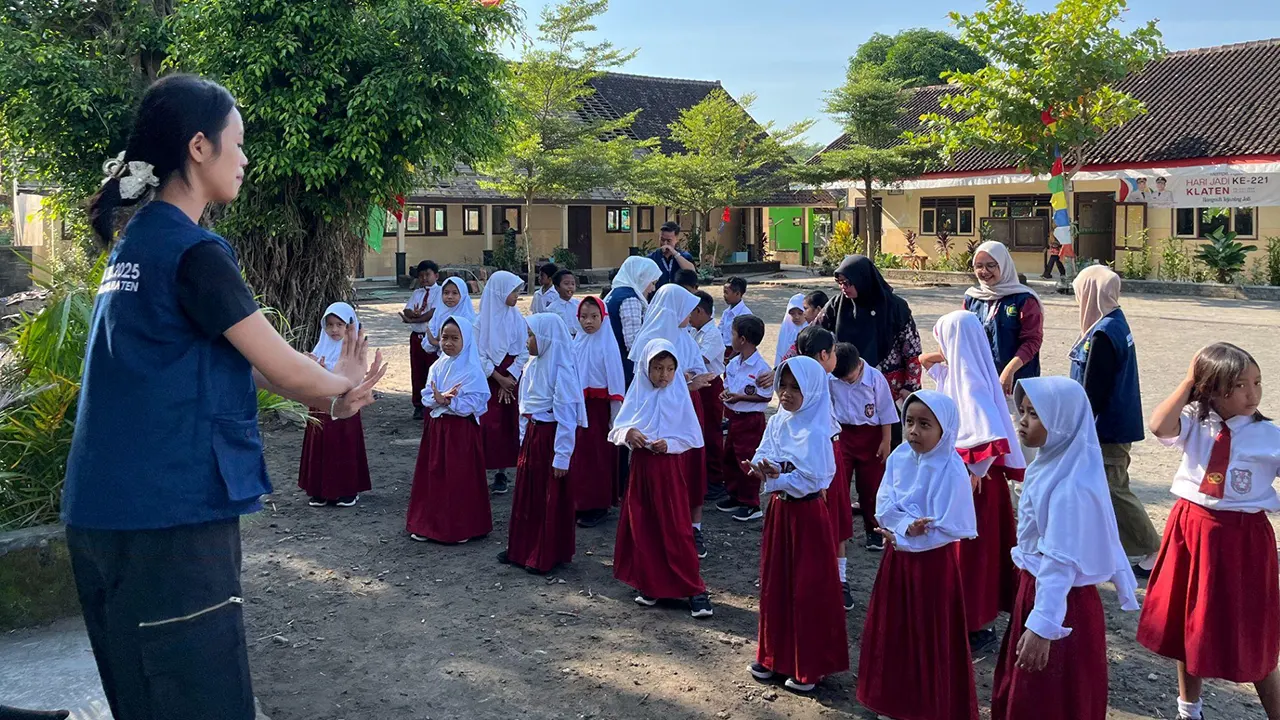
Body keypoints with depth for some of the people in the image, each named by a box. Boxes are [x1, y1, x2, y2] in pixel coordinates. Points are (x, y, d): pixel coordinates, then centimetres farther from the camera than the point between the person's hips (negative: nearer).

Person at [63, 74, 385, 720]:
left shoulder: (135, 240, 13)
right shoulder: (193, 250, -15)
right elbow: (281, 368, -11)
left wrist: (326, 389, 9)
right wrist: (340, 387, 10)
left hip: (102, 512, 10)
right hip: (169, 517, -10)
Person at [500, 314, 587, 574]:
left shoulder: (561, 370, -19)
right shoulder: (533, 365, 5)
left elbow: (567, 415, -18)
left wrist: (562, 456, -18)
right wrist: (523, 438, 12)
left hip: (552, 436, -8)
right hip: (532, 434, 8)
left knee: (551, 498, 5)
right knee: (526, 492, 14)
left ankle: (547, 557, 17)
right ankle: (522, 549, 27)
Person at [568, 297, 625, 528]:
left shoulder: (607, 344, -10)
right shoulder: (577, 343, 6)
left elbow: (615, 378, -10)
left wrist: (616, 414, -11)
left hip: (599, 405, -5)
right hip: (579, 404, 5)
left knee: (599, 455, 0)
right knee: (579, 453, 7)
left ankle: (599, 506, 10)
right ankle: (581, 502, 18)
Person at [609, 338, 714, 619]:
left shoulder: (679, 396, -3)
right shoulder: (637, 393, 1)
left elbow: (692, 437, -2)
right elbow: (616, 429, 1)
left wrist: (669, 443, -17)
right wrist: (627, 433, -20)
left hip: (670, 468, -3)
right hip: (640, 466, 3)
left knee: (676, 530, -3)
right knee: (642, 528, 8)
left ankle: (694, 589, 4)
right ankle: (650, 585, 22)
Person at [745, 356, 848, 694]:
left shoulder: (815, 433, -18)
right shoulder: (777, 423, 4)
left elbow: (811, 481, -22)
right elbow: (761, 459, 2)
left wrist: (776, 476, -24)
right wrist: (761, 469, -19)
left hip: (806, 515, -7)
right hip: (779, 510, 7)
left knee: (808, 589, 2)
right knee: (774, 583, 15)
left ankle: (809, 667, 13)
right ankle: (774, 654, 30)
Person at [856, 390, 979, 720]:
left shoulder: (951, 470, -20)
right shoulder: (899, 457, -2)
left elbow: (947, 529, -20)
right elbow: (883, 509, -5)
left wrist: (904, 537, -16)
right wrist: (906, 526, -23)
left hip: (933, 561, -6)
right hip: (898, 556, 6)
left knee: (930, 638, 6)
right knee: (893, 630, 16)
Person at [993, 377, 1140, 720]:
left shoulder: (1069, 486, -27)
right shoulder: (1053, 464, 2)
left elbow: (1060, 561, -29)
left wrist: (1043, 626, -31)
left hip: (1059, 599, -9)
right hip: (1036, 586, 9)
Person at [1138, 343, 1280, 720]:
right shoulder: (1195, 422, -7)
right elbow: (1159, 426, -28)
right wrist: (1187, 382, -20)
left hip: (1243, 538, -2)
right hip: (1193, 532, 2)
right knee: (1190, 623, 17)